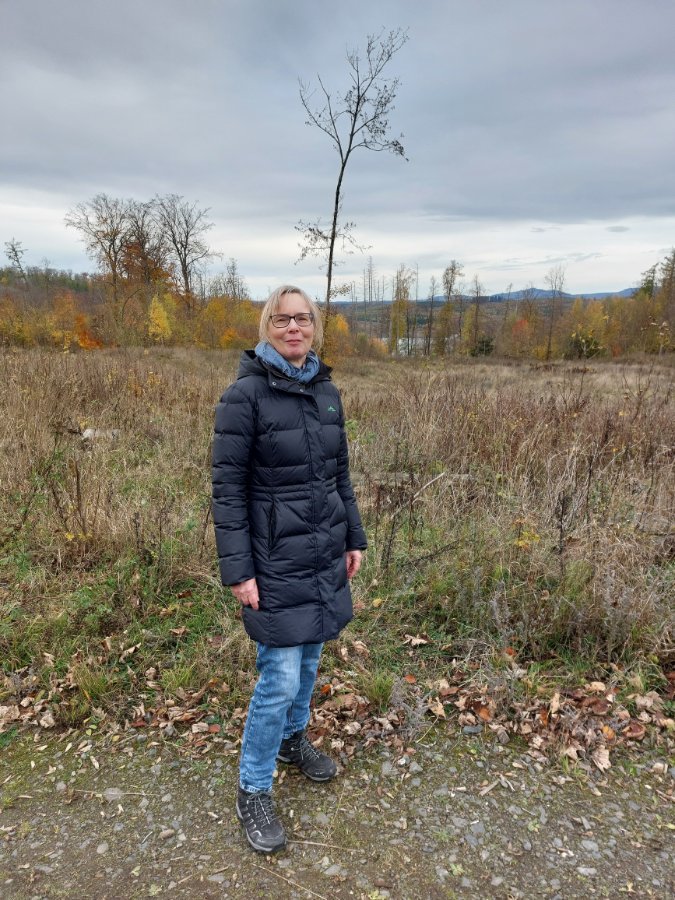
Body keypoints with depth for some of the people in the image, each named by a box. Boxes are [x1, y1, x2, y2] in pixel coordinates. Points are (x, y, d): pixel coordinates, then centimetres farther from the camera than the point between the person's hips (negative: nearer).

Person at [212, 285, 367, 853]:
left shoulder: (327, 391, 5)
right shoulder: (245, 394, -14)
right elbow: (227, 488, -14)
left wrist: (355, 538, 13)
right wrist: (238, 570, -15)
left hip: (325, 553, 6)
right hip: (276, 558, -6)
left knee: (310, 656, 20)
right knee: (280, 676, 1)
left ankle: (293, 738, 46)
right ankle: (253, 790, 23)